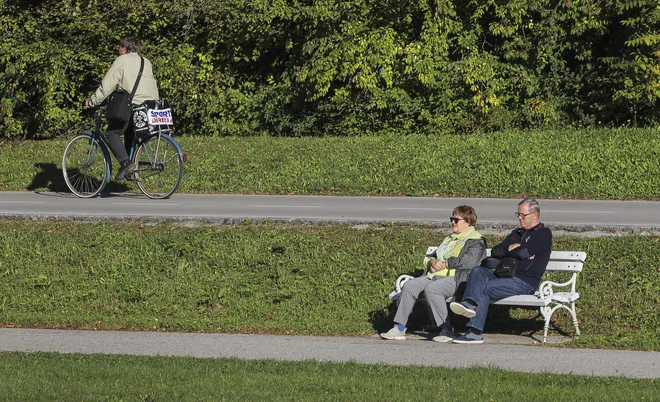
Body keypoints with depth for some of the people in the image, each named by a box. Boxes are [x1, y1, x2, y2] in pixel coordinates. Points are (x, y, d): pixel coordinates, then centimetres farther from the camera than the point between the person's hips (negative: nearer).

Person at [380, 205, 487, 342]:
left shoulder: (476, 241, 3)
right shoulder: (449, 239, 31)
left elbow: (468, 261, -15)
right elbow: (428, 258, 27)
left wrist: (445, 263, -10)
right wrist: (432, 262, 2)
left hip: (456, 278, -8)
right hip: (435, 276, 8)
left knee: (431, 289, -35)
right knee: (409, 286, -15)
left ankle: (447, 330, -26)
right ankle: (399, 329, -16)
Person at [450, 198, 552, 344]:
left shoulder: (543, 234, 1)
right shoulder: (517, 234, 28)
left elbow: (523, 252, -14)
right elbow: (494, 252, 19)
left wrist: (508, 251, 5)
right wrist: (510, 248, 0)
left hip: (525, 282, -7)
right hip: (505, 276, 7)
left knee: (484, 288, -25)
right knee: (478, 271, -20)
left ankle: (475, 332, -34)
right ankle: (470, 303, -45)